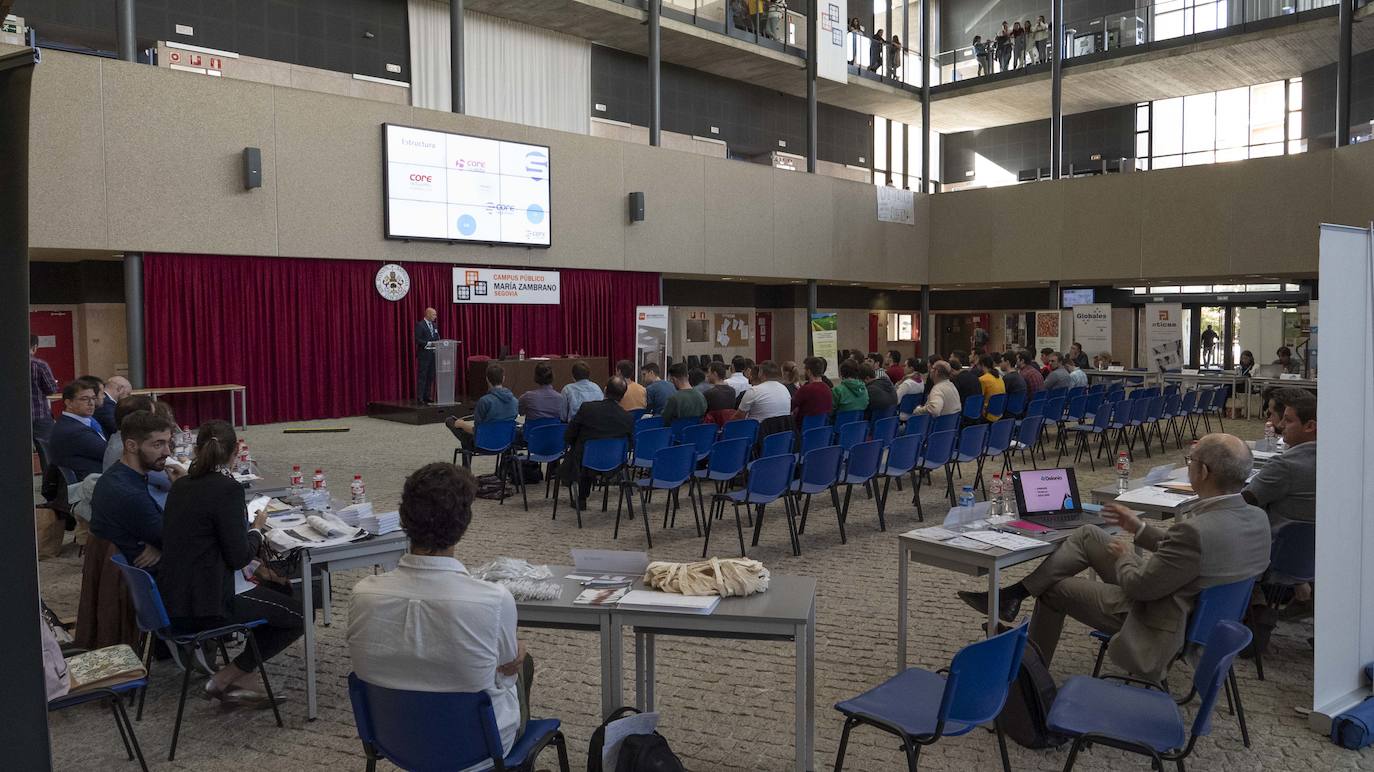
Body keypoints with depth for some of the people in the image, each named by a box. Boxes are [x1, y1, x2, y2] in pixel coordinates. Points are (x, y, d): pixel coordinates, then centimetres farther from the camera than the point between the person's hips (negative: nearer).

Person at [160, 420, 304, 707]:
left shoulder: (181, 485, 8)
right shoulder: (227, 489, -17)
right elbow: (238, 556, -17)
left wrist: (253, 567, 14)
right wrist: (258, 529, 3)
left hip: (174, 599, 9)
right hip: (206, 606, -9)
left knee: (285, 590, 22)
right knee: (299, 614, 5)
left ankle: (245, 682, 20)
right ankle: (224, 678, 7)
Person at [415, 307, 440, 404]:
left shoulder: (434, 325, 15)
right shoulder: (420, 325, -8)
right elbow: (417, 340, -15)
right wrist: (428, 343, -21)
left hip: (433, 354, 8)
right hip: (424, 354, -7)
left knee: (430, 377, 9)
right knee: (422, 376, -6)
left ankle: (426, 397, 16)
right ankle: (420, 398, -5)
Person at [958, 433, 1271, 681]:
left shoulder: (1198, 530, -36)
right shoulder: (1256, 517, -8)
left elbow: (1138, 585, -25)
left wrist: (1124, 556, -4)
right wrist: (1140, 529, 13)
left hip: (1156, 624, -9)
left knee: (1053, 587, 10)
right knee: (1088, 535, 9)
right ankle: (1014, 595, 13)